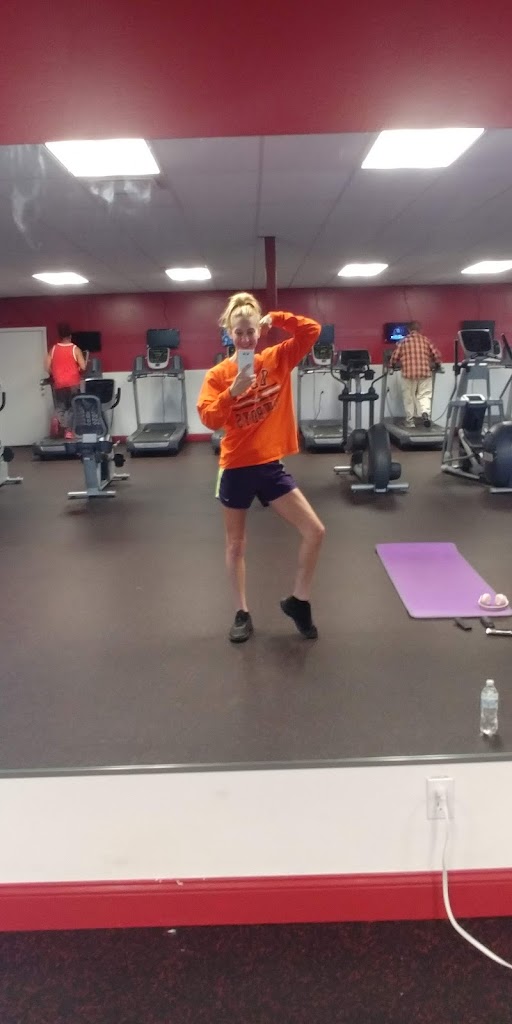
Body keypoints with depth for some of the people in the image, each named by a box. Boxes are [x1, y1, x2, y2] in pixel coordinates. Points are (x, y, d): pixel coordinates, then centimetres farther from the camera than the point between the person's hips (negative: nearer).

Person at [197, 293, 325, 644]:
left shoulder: (277, 360, 1)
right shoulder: (218, 374, -5)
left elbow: (312, 331, -6)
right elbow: (209, 419, -16)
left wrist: (275, 319, -9)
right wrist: (233, 391, -27)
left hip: (271, 465, 2)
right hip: (236, 467, -2)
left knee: (315, 531, -4)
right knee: (236, 544, 10)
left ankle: (298, 601, 17)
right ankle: (243, 613, 28)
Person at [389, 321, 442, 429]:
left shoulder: (403, 341, 8)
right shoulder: (426, 340, 10)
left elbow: (395, 357, 5)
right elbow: (436, 355, 9)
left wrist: (392, 365, 24)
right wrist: (437, 365, 27)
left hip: (408, 372, -1)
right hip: (425, 372, 1)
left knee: (409, 397, 10)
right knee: (425, 395, 6)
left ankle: (410, 420, 13)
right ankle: (426, 413, -20)